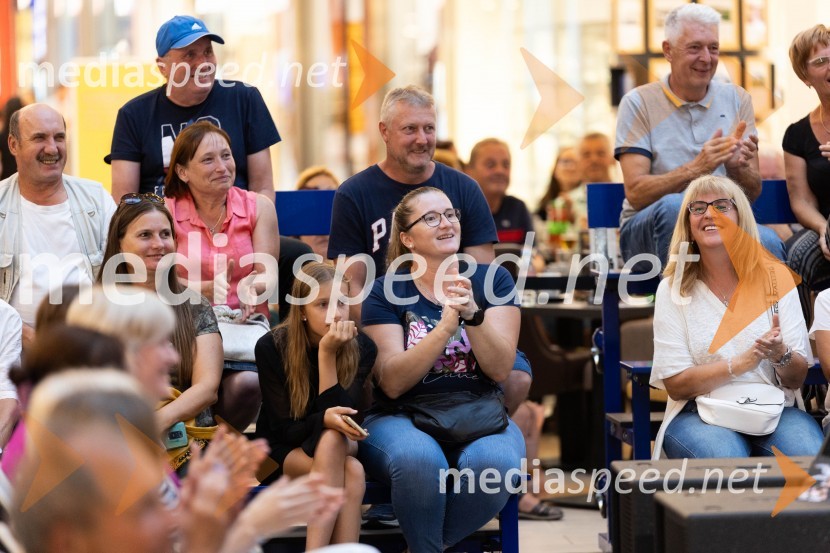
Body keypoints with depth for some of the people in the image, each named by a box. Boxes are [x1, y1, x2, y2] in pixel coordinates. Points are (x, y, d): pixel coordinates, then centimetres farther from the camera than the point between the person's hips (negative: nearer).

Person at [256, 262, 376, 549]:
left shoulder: (361, 347, -10)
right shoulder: (271, 347, -15)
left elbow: (340, 412, -19)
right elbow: (284, 430, -15)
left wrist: (328, 353, -28)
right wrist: (324, 420, -36)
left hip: (338, 447, 2)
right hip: (285, 451, -2)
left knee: (332, 442, -35)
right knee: (351, 473, -32)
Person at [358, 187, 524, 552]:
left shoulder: (492, 280, 6)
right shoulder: (386, 292, 2)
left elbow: (500, 369, -5)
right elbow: (392, 382, -12)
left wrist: (472, 314, -22)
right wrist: (446, 324, -24)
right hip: (402, 418, -2)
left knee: (494, 462, -34)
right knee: (419, 459, -37)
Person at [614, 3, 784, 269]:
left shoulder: (737, 100, 11)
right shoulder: (639, 103, 1)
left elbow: (753, 192, 7)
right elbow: (635, 193, -10)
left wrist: (736, 168, -17)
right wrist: (696, 169, -25)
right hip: (647, 231, -1)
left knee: (767, 241, -32)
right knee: (673, 206, -37)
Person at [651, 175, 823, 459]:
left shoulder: (776, 278, 5)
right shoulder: (673, 289, 2)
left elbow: (796, 378, 5)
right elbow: (675, 385, -3)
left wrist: (780, 355, -19)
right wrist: (742, 362, -17)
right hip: (700, 414, -1)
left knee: (809, 455, -31)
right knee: (725, 458, -35)